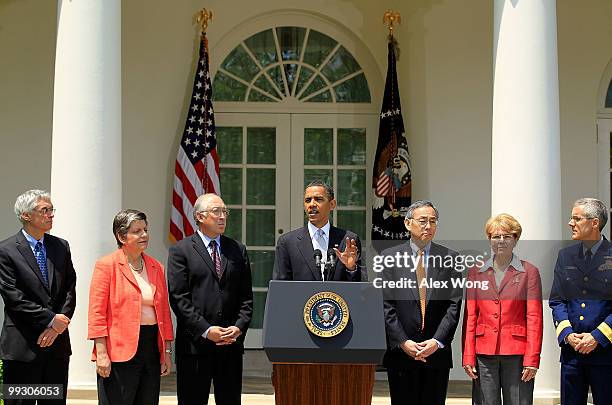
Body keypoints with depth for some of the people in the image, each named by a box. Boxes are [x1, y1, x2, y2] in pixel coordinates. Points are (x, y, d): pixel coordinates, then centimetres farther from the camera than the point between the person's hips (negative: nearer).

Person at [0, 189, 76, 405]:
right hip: (22, 346, -5)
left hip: (58, 342, 5)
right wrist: (51, 320, -13)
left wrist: (58, 326, -7)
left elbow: (70, 290, 7)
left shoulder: (61, 246, 11)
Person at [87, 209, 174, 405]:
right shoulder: (107, 265, -4)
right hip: (119, 351, -6)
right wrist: (101, 353, -14)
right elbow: (97, 313, -8)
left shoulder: (156, 268, 13)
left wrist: (167, 352, 11)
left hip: (151, 347, 6)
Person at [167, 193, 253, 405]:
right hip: (195, 343, -4)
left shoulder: (238, 250, 13)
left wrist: (239, 327, -6)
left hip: (232, 342, 4)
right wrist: (206, 330, -14)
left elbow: (246, 297, 11)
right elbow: (178, 298, -7)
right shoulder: (181, 250, 0)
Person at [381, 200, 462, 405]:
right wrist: (403, 342, -10)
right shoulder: (390, 257, 3)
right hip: (400, 352, -1)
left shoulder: (449, 258, 5)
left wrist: (437, 341, -11)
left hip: (437, 352, 1)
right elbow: (386, 306, -2)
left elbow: (454, 305, 0)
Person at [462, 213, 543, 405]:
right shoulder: (476, 272, 10)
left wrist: (532, 359, -8)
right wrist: (468, 357, 1)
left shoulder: (529, 272, 4)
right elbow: (470, 317, 8)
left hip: (516, 353, -2)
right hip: (484, 354, 2)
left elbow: (534, 318, -1)